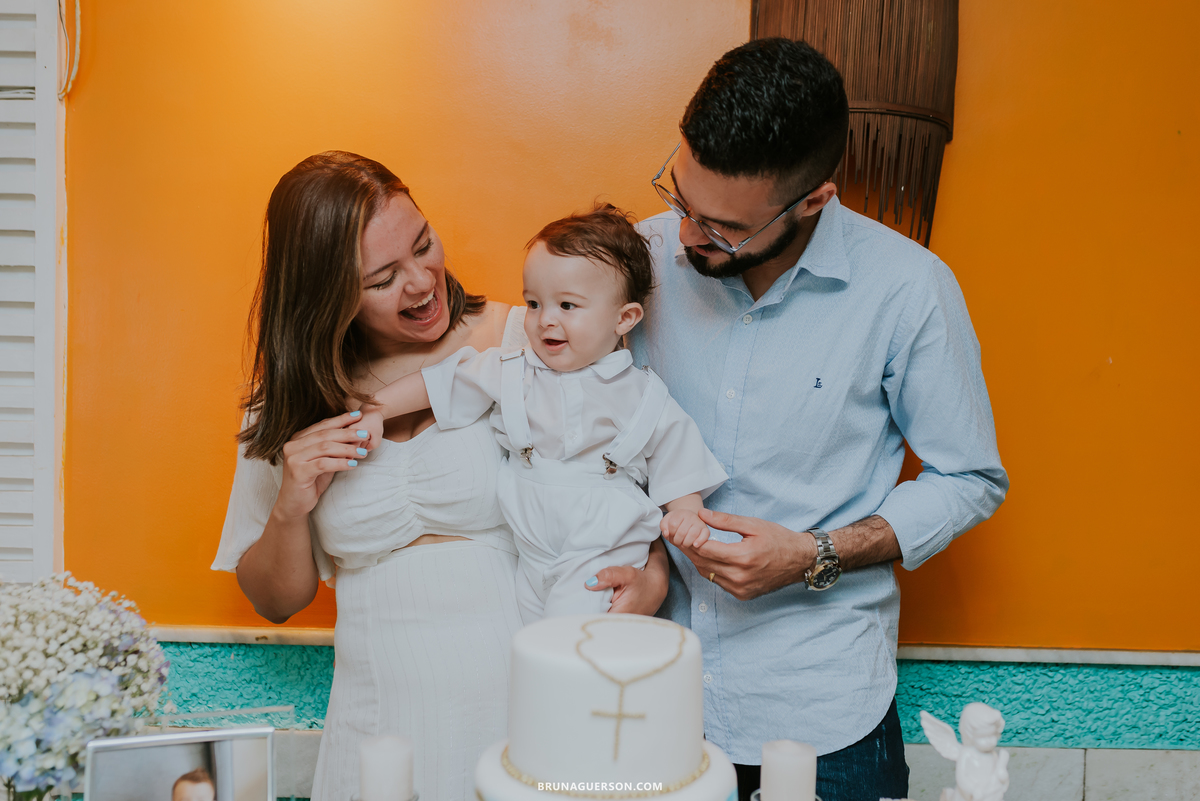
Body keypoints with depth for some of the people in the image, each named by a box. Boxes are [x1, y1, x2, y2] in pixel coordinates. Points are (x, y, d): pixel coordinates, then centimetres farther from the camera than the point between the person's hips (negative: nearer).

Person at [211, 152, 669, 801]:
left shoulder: (529, 344, -6)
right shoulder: (290, 403, 3)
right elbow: (275, 602, 10)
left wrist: (652, 579, -18)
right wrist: (290, 512, -9)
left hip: (529, 705, -1)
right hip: (383, 722, 2)